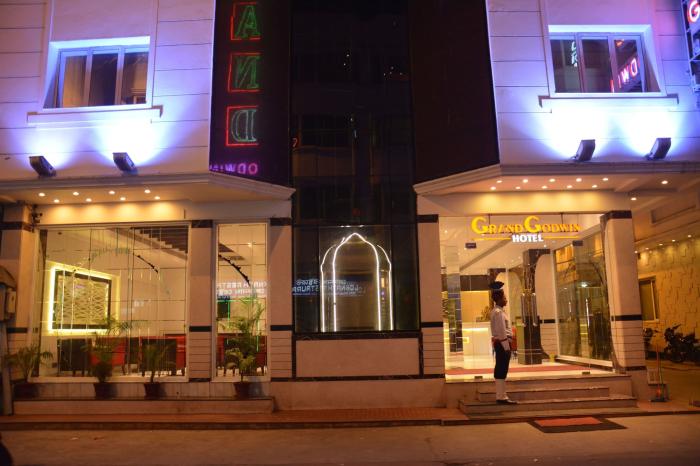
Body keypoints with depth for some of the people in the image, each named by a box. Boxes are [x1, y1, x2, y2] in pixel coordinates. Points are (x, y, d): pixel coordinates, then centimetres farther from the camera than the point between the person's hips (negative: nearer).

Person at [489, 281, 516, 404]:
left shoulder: (496, 311, 15)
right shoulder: (499, 312, -17)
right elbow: (502, 332, -20)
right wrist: (506, 347, -19)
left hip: (499, 343, 10)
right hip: (502, 343, -10)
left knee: (500, 370, 12)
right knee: (502, 371, -7)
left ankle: (500, 396, 19)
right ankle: (502, 397, -3)